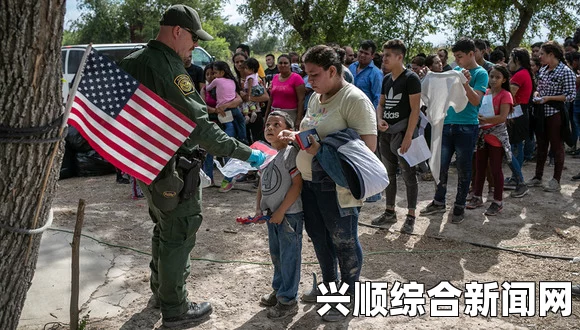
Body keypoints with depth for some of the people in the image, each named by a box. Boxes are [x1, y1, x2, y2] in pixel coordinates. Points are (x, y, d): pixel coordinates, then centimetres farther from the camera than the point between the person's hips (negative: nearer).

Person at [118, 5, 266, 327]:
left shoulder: (132, 62, 7)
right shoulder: (169, 68, -23)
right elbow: (200, 125, -28)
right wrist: (245, 153, -24)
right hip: (172, 169, -9)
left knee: (164, 228, 24)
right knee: (178, 236, 3)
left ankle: (161, 288, 42)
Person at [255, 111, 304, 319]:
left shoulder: (291, 153, -16)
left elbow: (297, 185, -20)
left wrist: (281, 211, -18)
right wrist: (259, 208, 7)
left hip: (290, 215, -8)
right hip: (272, 214, 8)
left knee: (289, 258, 3)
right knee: (276, 255, 21)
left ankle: (289, 300, 16)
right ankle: (279, 290, 39)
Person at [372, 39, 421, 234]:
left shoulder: (411, 78, -9)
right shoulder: (386, 79, 12)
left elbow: (415, 109, -14)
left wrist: (408, 136, -19)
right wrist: (380, 120, -3)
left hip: (402, 132, -7)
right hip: (386, 133, 7)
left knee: (408, 175, -1)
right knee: (389, 173, 14)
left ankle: (411, 216, 7)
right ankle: (390, 212, 25)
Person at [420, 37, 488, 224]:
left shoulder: (480, 73, -5)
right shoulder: (455, 70, 12)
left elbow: (476, 101, -14)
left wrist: (466, 84, -29)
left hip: (467, 127, -6)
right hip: (447, 124, 6)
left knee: (463, 169, 5)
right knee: (441, 166, 9)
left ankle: (460, 206, 17)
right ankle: (439, 202, 23)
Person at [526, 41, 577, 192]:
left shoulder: (566, 72, -13)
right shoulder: (543, 70, 8)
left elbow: (571, 95, -14)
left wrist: (549, 98, -20)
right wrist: (536, 94, -2)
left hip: (555, 113, -7)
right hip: (541, 113, 7)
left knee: (557, 147, 3)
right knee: (541, 146, 14)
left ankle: (556, 181, 12)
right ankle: (538, 177, 24)